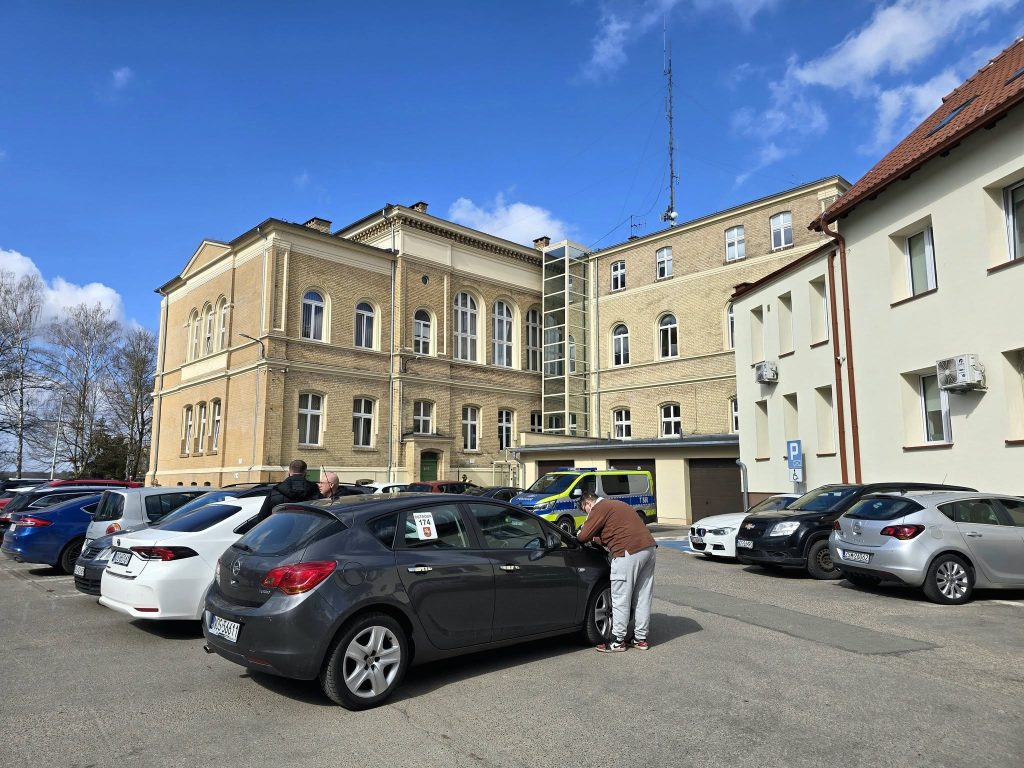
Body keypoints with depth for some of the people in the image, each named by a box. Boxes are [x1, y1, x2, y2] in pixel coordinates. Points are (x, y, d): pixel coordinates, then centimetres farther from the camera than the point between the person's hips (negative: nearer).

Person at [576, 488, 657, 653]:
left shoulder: (599, 508, -3)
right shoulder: (617, 505, 26)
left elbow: (584, 536, -6)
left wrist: (578, 536, 15)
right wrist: (595, 539, 29)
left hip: (629, 552, -10)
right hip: (649, 547, 10)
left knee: (621, 599, 0)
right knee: (643, 597, 14)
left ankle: (617, 641, 7)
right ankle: (640, 639, 21)